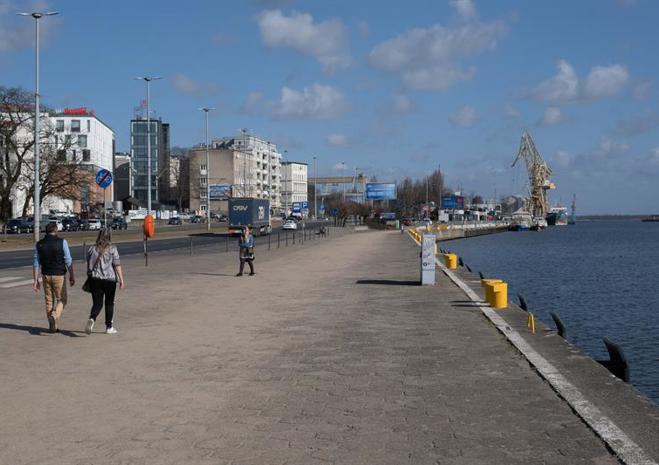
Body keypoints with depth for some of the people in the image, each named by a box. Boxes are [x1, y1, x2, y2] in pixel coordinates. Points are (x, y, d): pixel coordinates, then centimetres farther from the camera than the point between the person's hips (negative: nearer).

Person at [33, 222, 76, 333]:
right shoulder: (62, 242, -8)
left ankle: (53, 326, 16)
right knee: (62, 300, 9)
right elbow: (68, 261, -9)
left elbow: (36, 264, 2)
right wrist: (72, 276, -1)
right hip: (59, 275, -3)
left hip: (46, 275, 3)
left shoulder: (39, 244, 1)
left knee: (49, 301, 13)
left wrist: (35, 280, 6)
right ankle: (54, 316, -18)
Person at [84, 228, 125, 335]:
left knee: (97, 303, 6)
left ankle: (91, 319, -23)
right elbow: (117, 265, -9)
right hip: (109, 279, -2)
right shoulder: (112, 248, -6)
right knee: (109, 303, 13)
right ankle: (109, 327, 18)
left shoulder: (92, 249, 5)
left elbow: (88, 265, 10)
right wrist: (121, 280, -7)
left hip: (95, 279, 2)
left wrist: (90, 277, 22)